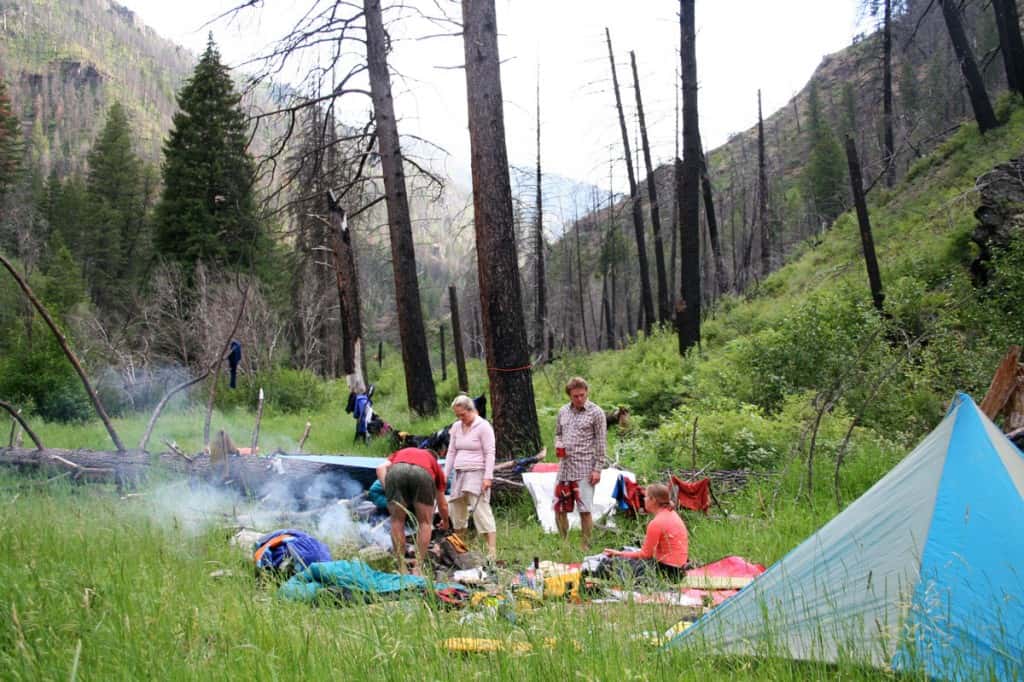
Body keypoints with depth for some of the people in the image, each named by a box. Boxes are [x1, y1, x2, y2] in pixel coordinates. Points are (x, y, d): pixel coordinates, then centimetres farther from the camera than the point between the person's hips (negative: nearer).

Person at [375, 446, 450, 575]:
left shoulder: (400, 453, 43)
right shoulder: (434, 464, 40)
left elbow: (381, 468, 19)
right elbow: (442, 504, 48)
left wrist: (387, 490, 15)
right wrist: (445, 521, 66)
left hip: (396, 470, 1)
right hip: (423, 473, -1)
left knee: (397, 521, 18)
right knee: (425, 523, 19)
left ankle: (402, 569, 19)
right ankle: (418, 569, 16)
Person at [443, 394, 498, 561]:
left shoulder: (483, 427, -6)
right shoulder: (456, 427, 13)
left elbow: (490, 453, -9)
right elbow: (451, 452, 16)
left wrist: (488, 477, -16)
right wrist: (445, 475, 10)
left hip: (476, 473, -7)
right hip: (459, 474, 7)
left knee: (482, 511, -14)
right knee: (457, 512, 10)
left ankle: (492, 551, -16)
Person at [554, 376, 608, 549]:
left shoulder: (596, 413, -4)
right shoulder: (563, 411, 11)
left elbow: (601, 442, -6)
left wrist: (598, 469, -11)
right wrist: (558, 446, 0)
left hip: (584, 469, -5)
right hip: (564, 467, 5)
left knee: (585, 510, -3)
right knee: (559, 508, 8)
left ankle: (585, 547, 7)